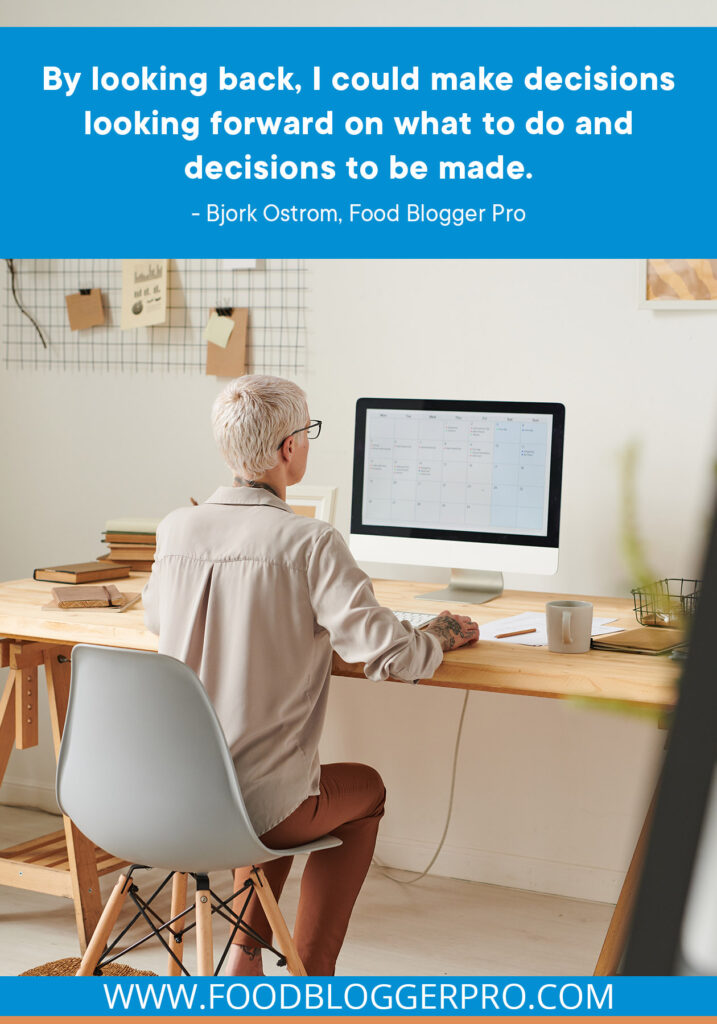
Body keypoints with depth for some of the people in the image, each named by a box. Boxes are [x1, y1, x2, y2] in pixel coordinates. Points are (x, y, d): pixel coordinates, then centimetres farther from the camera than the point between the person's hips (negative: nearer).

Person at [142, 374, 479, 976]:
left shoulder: (176, 529, 0)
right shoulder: (310, 544, -17)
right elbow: (388, 655, -18)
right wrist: (442, 636, 4)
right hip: (258, 807, -5)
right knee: (365, 789, 27)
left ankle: (244, 958, 33)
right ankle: (309, 978, 28)